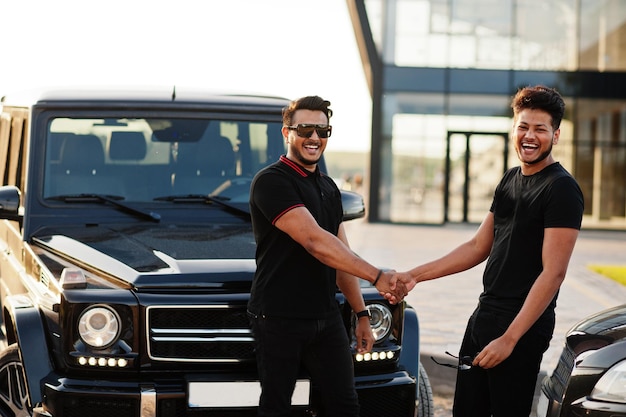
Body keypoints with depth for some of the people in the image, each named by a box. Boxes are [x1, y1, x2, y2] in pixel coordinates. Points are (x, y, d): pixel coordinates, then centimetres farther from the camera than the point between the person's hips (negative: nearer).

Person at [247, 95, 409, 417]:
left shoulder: (328, 188, 16)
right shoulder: (271, 182, -11)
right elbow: (314, 240, -22)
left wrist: (361, 313, 16)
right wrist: (377, 277, -25)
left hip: (326, 319, 7)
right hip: (279, 319, -7)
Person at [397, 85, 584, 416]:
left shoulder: (561, 189, -13)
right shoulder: (510, 180, 13)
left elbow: (553, 272, -18)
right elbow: (478, 247, 18)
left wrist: (509, 339, -22)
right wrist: (416, 275, 9)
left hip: (523, 326, -8)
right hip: (483, 315, 8)